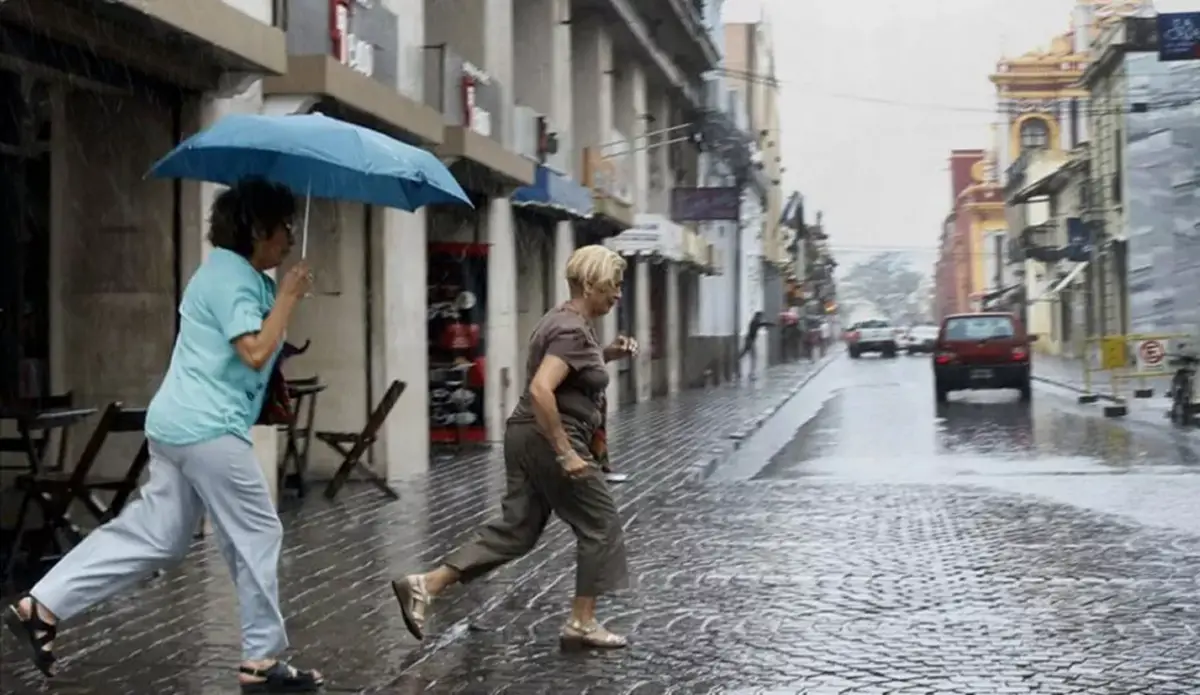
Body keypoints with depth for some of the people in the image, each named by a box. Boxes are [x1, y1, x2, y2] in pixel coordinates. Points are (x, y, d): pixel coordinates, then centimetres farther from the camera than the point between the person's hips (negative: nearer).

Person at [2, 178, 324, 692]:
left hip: (178, 424, 11)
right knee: (257, 536, -1)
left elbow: (263, 351, 23)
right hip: (209, 430, -11)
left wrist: (284, 295, 11)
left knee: (156, 535, 12)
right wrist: (288, 296, -15)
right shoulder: (233, 278, -14)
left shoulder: (228, 271, 20)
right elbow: (256, 353, -23)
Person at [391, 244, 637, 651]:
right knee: (600, 525, 3)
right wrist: (566, 453, -27)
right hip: (549, 441, -10)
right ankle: (581, 624, 10)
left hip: (528, 437, 10)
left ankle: (424, 585, 3)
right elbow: (541, 390, -29)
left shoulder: (564, 319, 14)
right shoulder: (573, 330, -18)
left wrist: (607, 355, 15)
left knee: (515, 529, 9)